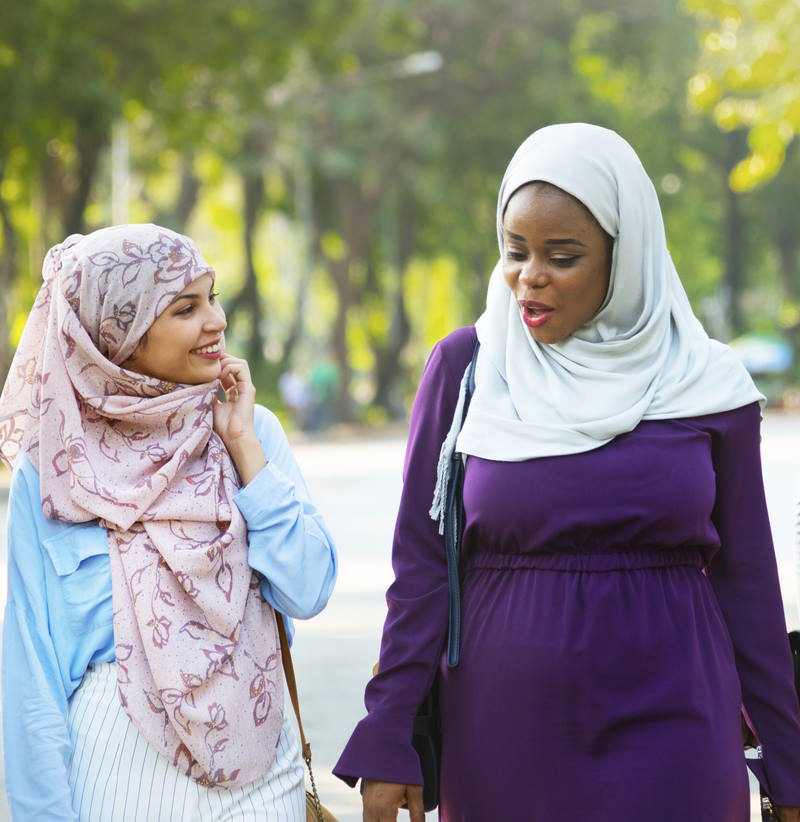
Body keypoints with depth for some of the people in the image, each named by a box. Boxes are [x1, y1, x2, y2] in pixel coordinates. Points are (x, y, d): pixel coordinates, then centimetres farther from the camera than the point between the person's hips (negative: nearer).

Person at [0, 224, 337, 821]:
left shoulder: (252, 429, 2)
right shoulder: (50, 474, -5)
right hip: (120, 762, -2)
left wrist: (242, 444, -10)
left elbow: (308, 592, -9)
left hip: (255, 761, 2)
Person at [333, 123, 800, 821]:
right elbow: (422, 567, 1)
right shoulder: (465, 366, -1)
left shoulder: (705, 383, 0)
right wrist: (388, 743, -4)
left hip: (671, 730, 0)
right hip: (502, 731, 0)